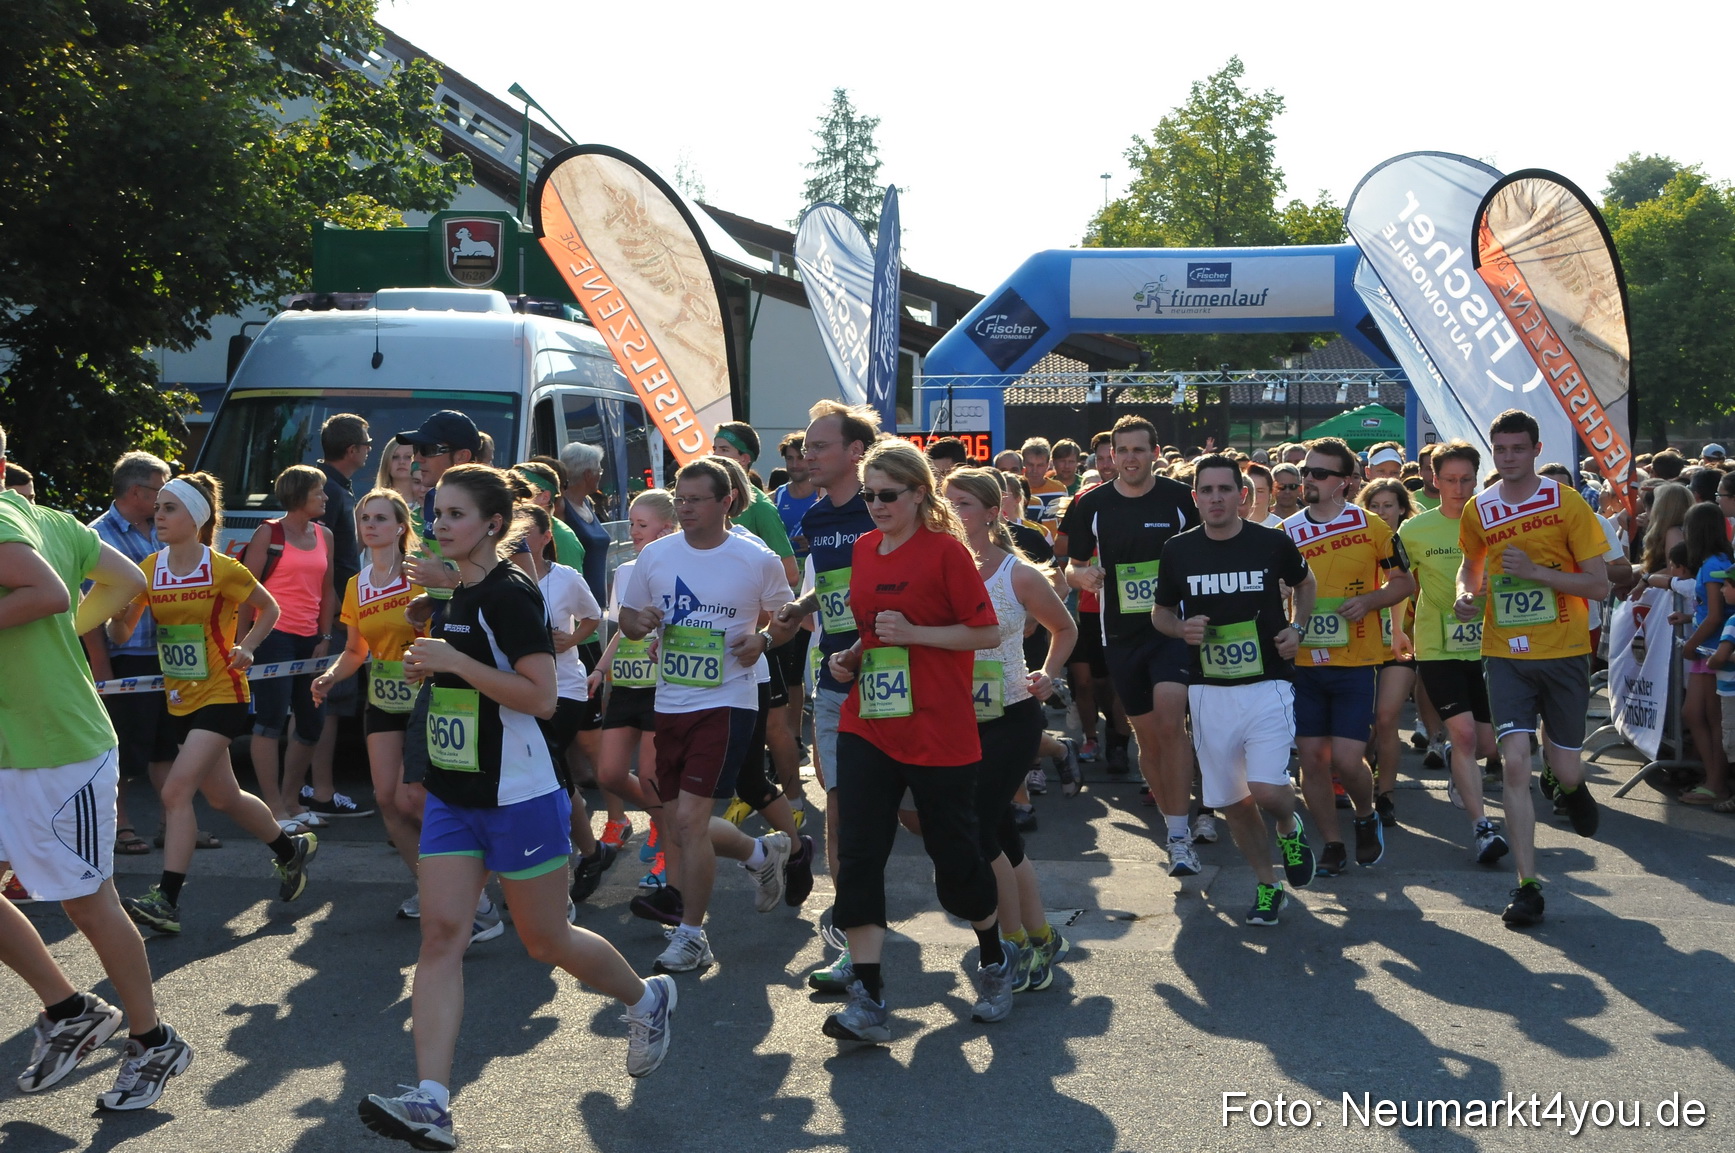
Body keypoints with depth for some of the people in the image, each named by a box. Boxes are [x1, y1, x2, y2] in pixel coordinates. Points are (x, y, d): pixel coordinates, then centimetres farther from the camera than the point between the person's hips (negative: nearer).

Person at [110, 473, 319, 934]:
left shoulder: (222, 569, -12)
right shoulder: (148, 571, 1)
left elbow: (269, 608, 3)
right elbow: (121, 633, 3)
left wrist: (248, 647, -13)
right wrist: (115, 616, -19)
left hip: (221, 695, -6)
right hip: (181, 700, 7)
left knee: (176, 791, -19)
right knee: (224, 797, 17)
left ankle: (166, 900, -16)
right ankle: (291, 849, 40)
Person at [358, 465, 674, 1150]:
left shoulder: (511, 594, -15)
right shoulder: (458, 597, 11)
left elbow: (541, 696, -23)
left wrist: (455, 661, -25)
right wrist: (431, 669, 6)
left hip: (518, 797, -8)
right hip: (453, 796, 8)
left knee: (545, 940, 6)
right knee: (441, 934, -5)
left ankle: (647, 1000, 33)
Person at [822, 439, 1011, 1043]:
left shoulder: (946, 551, -9)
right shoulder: (863, 550, 10)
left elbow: (987, 632, -10)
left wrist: (913, 633, -19)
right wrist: (851, 656, 5)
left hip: (937, 731, -5)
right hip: (867, 726, 5)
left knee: (954, 852, 7)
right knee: (858, 854, -5)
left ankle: (995, 957, 35)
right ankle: (867, 1002, -3)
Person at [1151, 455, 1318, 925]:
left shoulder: (1272, 543, -3)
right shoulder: (1179, 550, 1)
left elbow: (1304, 583, 17)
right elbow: (1159, 611, 13)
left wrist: (1297, 628, 1)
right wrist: (1181, 628, -9)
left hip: (1267, 686, -2)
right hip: (1209, 692, 3)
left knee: (1267, 791, -16)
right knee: (1231, 803, 7)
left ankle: (1290, 829, 19)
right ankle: (1268, 884, 27)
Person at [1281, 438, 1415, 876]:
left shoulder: (1371, 527, -2)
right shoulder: (1286, 532, 5)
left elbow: (1404, 581, 5)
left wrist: (1369, 600, -12)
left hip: (1354, 663, -3)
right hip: (1302, 663, 3)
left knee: (1346, 759, -8)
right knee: (1312, 758, 3)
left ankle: (1366, 816, 22)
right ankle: (1332, 844, 19)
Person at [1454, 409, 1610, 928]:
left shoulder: (1567, 504, -6)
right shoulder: (1478, 511, 3)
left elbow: (1598, 585, -7)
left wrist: (1534, 571, -20)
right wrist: (1467, 593, 2)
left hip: (1564, 654, -1)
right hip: (1507, 655, 1)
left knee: (1565, 769, 6)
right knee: (1515, 764, -11)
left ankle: (1567, 785, 47)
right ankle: (1526, 887, -4)